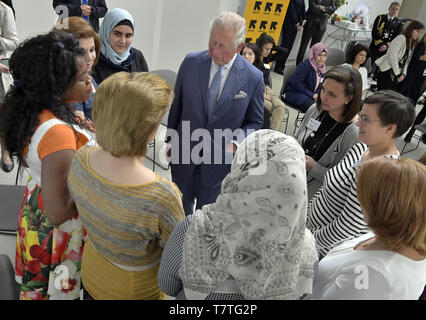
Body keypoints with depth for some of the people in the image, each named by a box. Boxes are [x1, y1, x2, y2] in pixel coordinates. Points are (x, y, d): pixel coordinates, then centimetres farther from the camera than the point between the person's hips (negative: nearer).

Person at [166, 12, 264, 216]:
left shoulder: (253, 78, -13)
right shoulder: (191, 63, -8)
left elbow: (255, 122, -1)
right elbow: (176, 105, 4)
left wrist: (236, 143, -19)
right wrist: (171, 140, 9)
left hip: (219, 161, -2)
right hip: (184, 154, 2)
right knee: (181, 210, 23)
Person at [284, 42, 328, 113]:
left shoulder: (322, 67, 9)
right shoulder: (305, 65, -13)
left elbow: (319, 85, 17)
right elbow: (295, 83, -18)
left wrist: (316, 95, -6)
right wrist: (311, 94, -16)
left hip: (311, 95, 7)